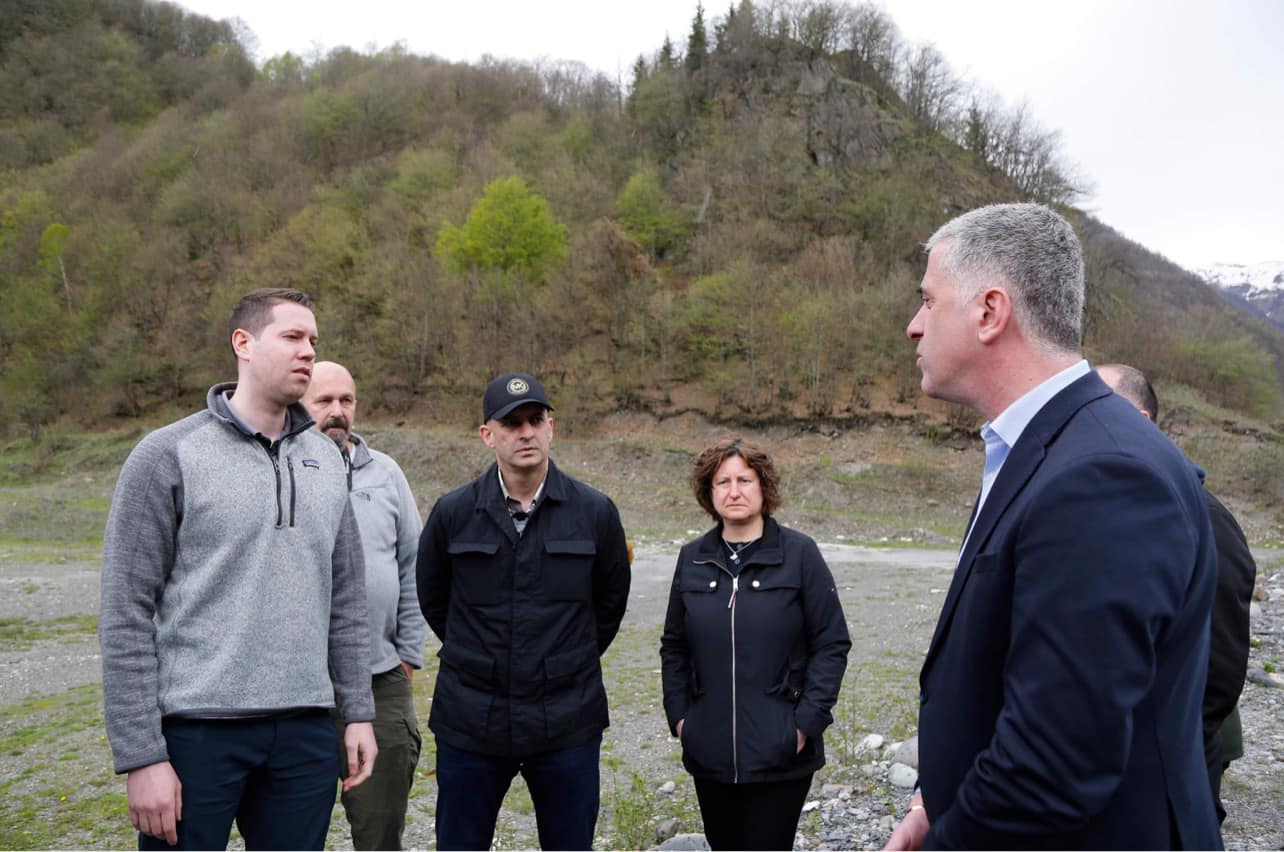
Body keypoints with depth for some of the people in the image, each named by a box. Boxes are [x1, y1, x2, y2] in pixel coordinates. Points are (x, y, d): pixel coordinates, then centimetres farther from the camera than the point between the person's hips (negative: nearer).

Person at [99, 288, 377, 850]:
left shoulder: (325, 459, 9)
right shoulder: (167, 456, -6)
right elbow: (126, 616, -8)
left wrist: (358, 711, 9)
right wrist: (140, 756, -11)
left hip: (305, 732, 5)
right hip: (197, 727, -4)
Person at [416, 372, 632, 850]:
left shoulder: (595, 512, -4)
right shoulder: (453, 513, -4)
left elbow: (611, 602, 11)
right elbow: (432, 600, 12)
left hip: (568, 722, 0)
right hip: (471, 720, 0)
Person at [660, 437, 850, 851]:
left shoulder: (799, 553, -6)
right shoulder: (692, 558, 5)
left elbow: (832, 645, -5)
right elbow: (674, 647, 12)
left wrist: (808, 721, -11)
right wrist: (678, 715, 4)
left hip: (780, 753, -4)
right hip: (709, 751, 4)